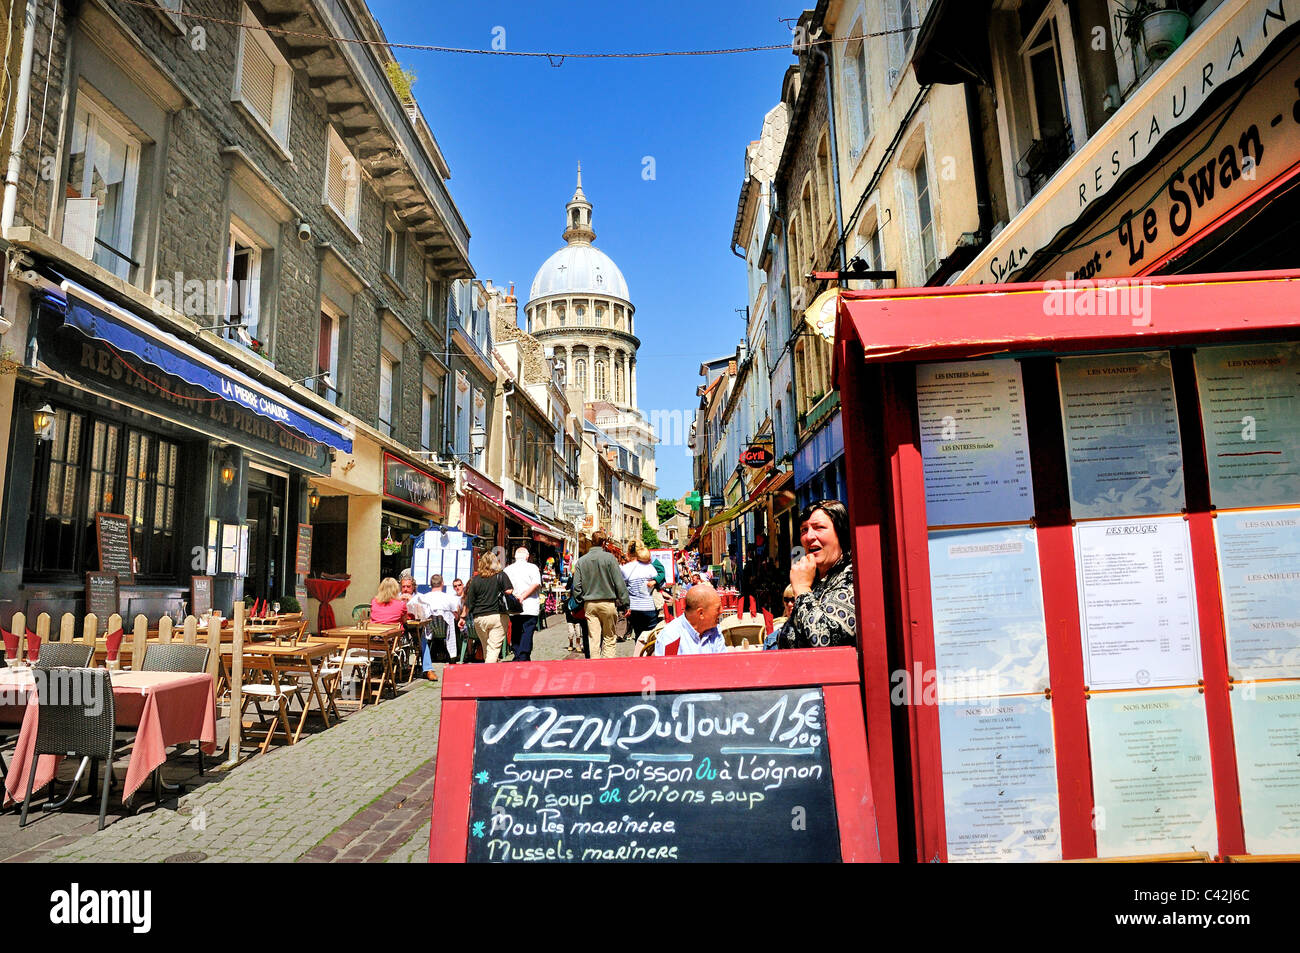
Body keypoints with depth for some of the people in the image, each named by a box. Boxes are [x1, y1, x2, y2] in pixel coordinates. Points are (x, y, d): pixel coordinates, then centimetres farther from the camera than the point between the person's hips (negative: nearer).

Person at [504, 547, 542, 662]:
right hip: (529, 609, -4)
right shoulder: (532, 567, -1)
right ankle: (523, 658, -13)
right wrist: (523, 597, -11)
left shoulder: (507, 570, 11)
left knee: (516, 634, 12)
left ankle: (517, 657, 13)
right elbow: (536, 584, -13)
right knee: (527, 633, -4)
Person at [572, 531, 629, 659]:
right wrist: (624, 604, -3)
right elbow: (620, 583, -8)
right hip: (608, 603, -3)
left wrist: (581, 601, 14)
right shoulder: (609, 557, -7)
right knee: (609, 639, 7)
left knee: (593, 640, 5)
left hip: (589, 604, 3)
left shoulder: (581, 561, 4)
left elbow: (576, 587, 3)